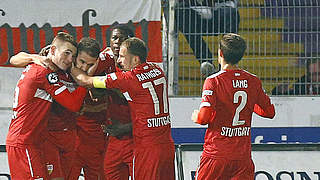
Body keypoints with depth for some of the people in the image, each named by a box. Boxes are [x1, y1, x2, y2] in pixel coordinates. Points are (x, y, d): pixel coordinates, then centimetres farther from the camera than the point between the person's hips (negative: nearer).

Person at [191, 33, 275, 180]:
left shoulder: (213, 81, -11)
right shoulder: (254, 81, 4)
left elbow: (204, 117, -18)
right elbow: (269, 112, 14)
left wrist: (195, 117, 5)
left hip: (216, 155, -3)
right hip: (243, 155, 4)